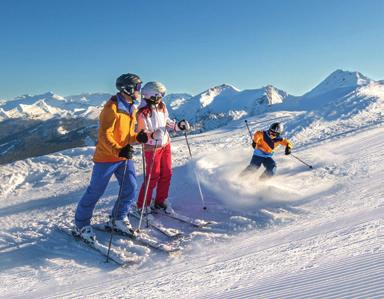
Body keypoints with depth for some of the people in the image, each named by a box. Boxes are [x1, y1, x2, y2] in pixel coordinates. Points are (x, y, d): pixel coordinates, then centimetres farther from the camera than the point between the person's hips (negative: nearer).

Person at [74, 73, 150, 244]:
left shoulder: (131, 108, 10)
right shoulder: (112, 107, -17)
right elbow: (104, 135, -22)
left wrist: (138, 137, -4)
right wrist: (118, 151, -34)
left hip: (124, 156, 8)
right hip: (106, 157, -8)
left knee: (131, 188, 4)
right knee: (95, 191, 2)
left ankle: (118, 219, 23)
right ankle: (81, 224, 19)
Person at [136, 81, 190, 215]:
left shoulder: (162, 107, 1)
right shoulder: (143, 113, -21)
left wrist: (178, 125, 1)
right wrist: (153, 135, -37)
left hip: (165, 145, 7)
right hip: (152, 148, -7)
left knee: (166, 174, 12)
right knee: (153, 176, -1)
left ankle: (161, 200, 29)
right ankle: (142, 205, 15)